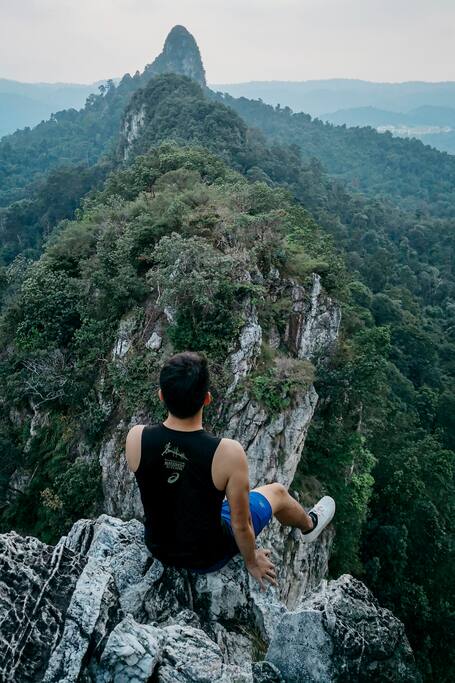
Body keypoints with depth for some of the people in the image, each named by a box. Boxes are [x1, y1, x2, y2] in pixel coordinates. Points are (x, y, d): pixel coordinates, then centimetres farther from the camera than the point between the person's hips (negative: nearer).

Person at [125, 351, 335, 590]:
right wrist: (252, 562, 2)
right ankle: (309, 525, 53)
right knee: (277, 492, 19)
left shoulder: (135, 438, -23)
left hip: (156, 547, 4)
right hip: (206, 557, -3)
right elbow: (240, 525, -20)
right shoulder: (228, 453, -35)